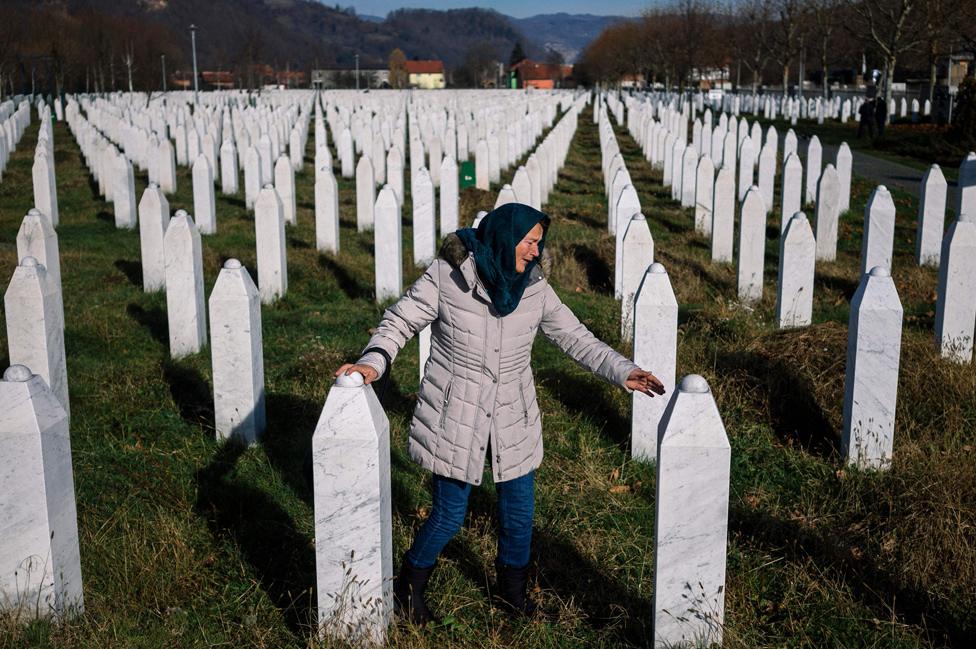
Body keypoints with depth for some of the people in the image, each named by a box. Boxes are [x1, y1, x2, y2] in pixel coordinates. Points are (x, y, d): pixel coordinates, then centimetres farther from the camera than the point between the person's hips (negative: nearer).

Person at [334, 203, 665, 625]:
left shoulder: (535, 288, -4)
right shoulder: (447, 275, -14)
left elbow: (576, 338, 0)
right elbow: (401, 321, -7)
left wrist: (623, 372, -12)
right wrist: (373, 362, -25)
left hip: (513, 417, 4)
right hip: (455, 416, -4)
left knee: (519, 512, 11)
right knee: (449, 516, 3)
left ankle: (512, 591, 39)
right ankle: (409, 588, 31)